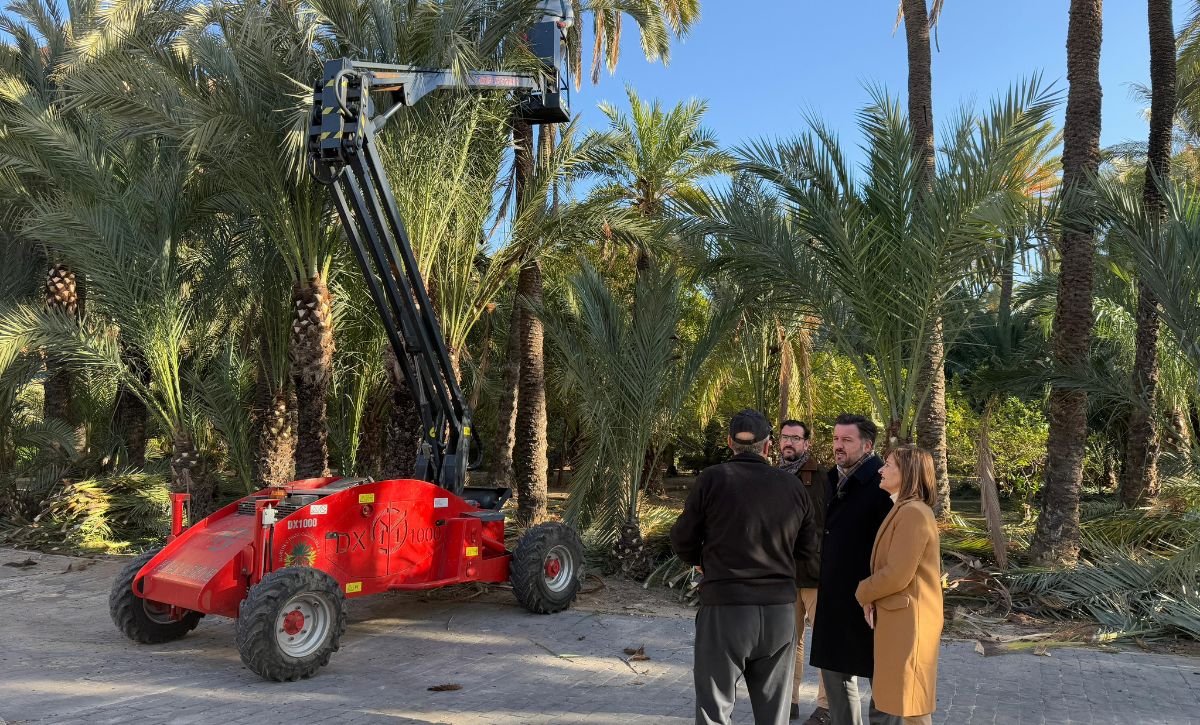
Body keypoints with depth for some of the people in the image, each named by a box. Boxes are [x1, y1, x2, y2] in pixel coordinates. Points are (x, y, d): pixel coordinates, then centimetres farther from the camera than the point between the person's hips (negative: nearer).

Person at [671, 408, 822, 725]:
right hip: (780, 611, 4)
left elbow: (682, 541, -2)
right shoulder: (793, 487, 3)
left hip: (724, 608, -3)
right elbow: (808, 551, 10)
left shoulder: (712, 479, -8)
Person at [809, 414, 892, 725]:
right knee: (834, 669, 17)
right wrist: (823, 580, 15)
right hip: (833, 594, 8)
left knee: (880, 675, 6)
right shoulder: (833, 478, 10)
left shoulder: (880, 483, -16)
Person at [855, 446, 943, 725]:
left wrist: (864, 593, -6)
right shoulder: (903, 510, 13)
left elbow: (897, 575, -23)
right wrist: (872, 597, -3)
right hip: (897, 618, 10)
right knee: (891, 697, 19)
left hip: (908, 621, -10)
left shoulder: (914, 513, -21)